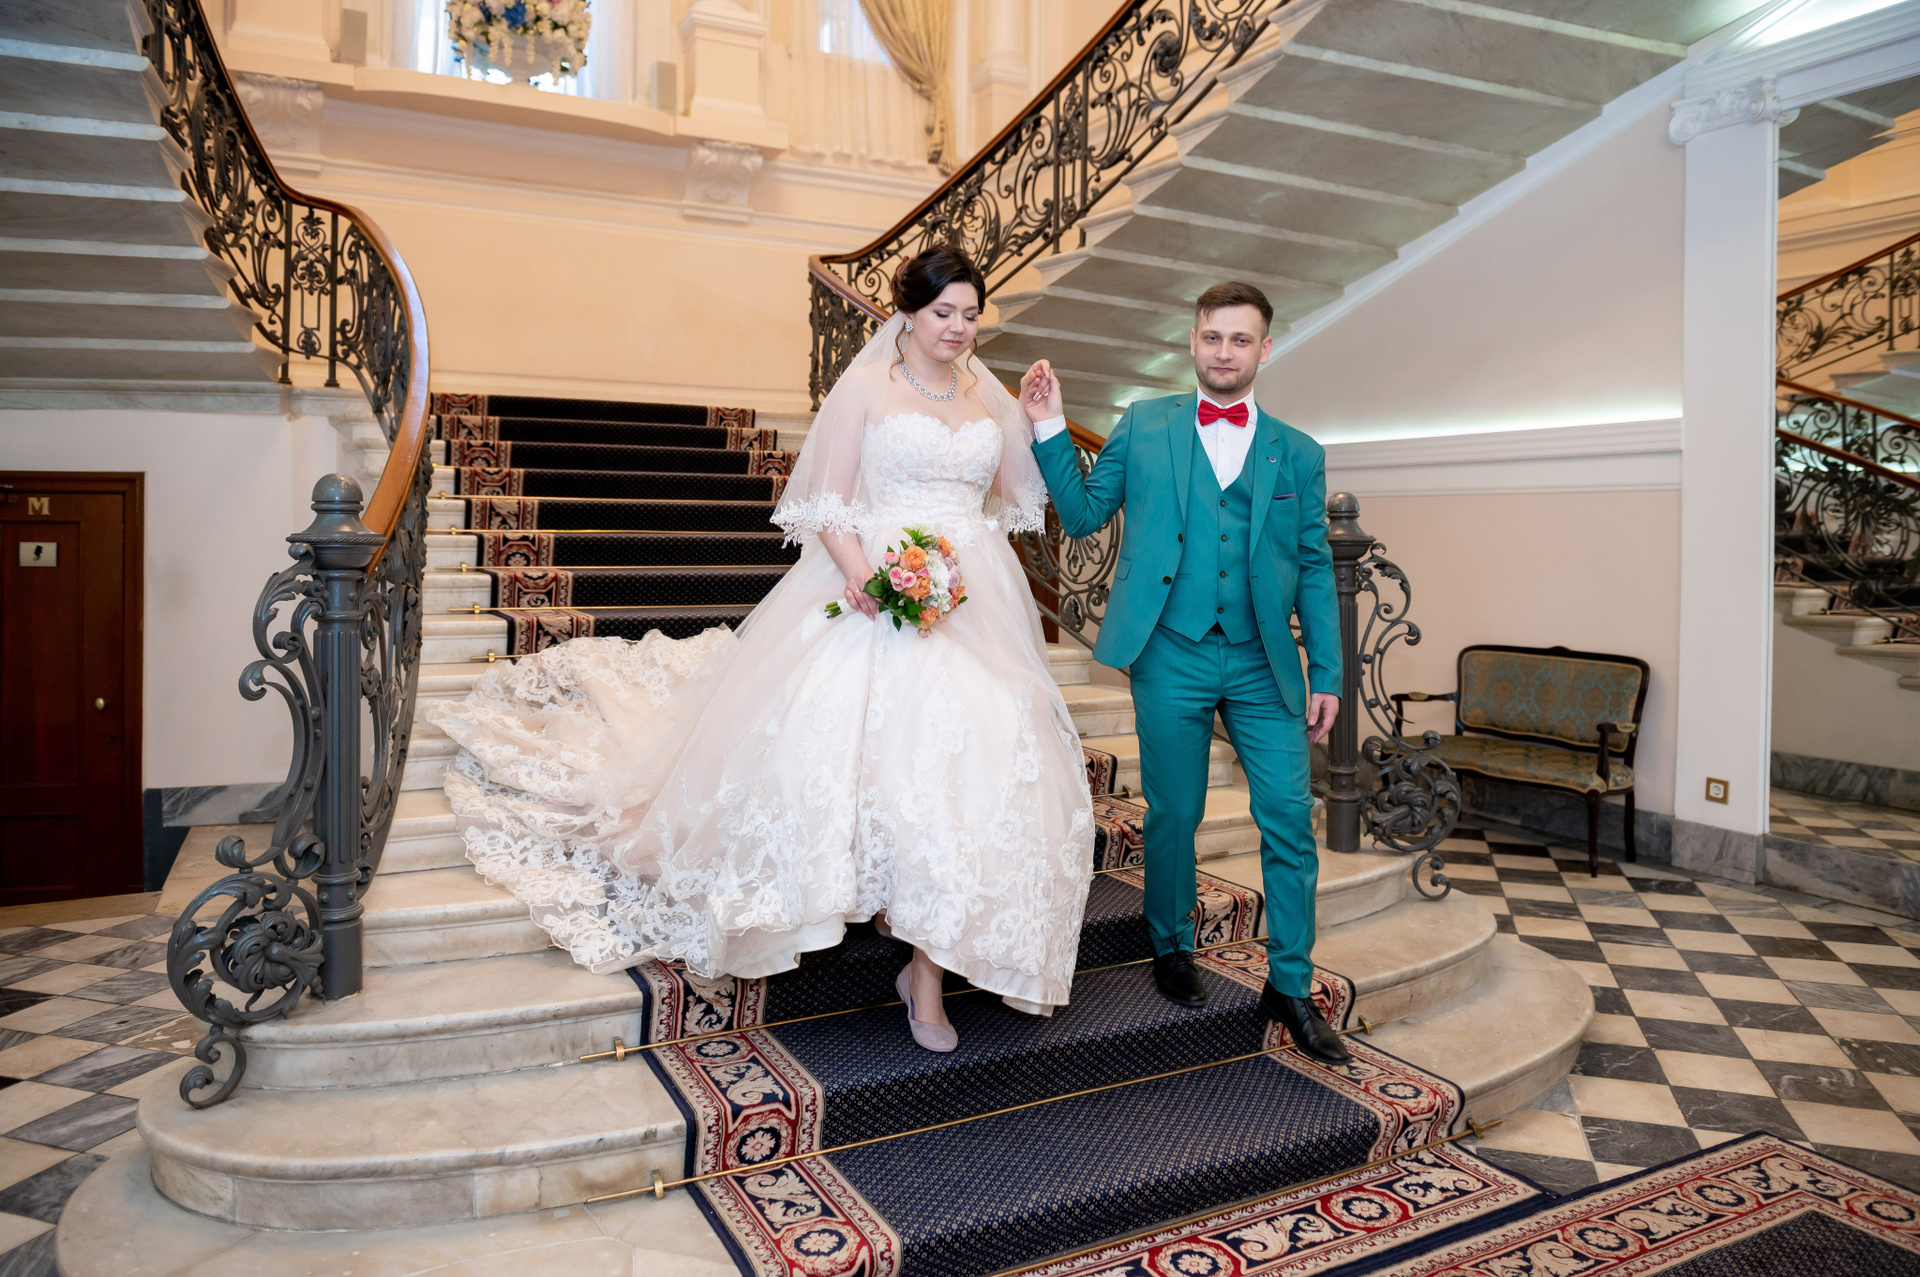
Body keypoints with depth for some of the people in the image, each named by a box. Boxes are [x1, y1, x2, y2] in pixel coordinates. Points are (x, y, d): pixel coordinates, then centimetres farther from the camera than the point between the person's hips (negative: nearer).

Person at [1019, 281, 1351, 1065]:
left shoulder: (1298, 455, 8)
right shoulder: (1143, 427, 6)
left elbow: (1314, 571, 8)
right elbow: (1083, 515, 4)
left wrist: (1326, 675, 4)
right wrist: (1049, 430, -6)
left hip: (1263, 664, 2)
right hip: (1172, 657, -1)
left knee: (1290, 822, 1)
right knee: (1174, 816, 9)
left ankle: (1290, 987, 17)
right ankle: (1171, 948, 32)